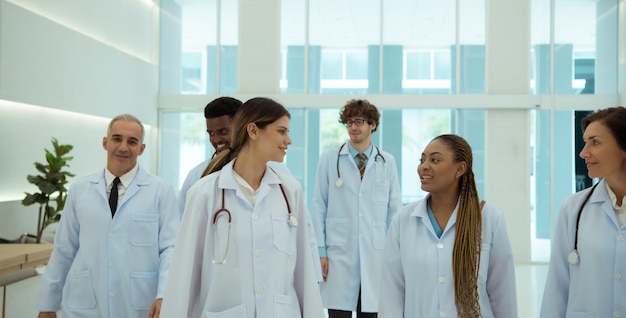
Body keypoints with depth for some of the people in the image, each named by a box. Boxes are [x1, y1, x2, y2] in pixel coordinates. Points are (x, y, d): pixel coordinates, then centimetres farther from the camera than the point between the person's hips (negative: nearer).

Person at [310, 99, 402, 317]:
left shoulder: (387, 162, 5)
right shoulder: (329, 159, 1)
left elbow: (395, 210, 7)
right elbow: (319, 207, 2)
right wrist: (320, 251, -2)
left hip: (376, 254, 1)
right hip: (339, 253, -1)